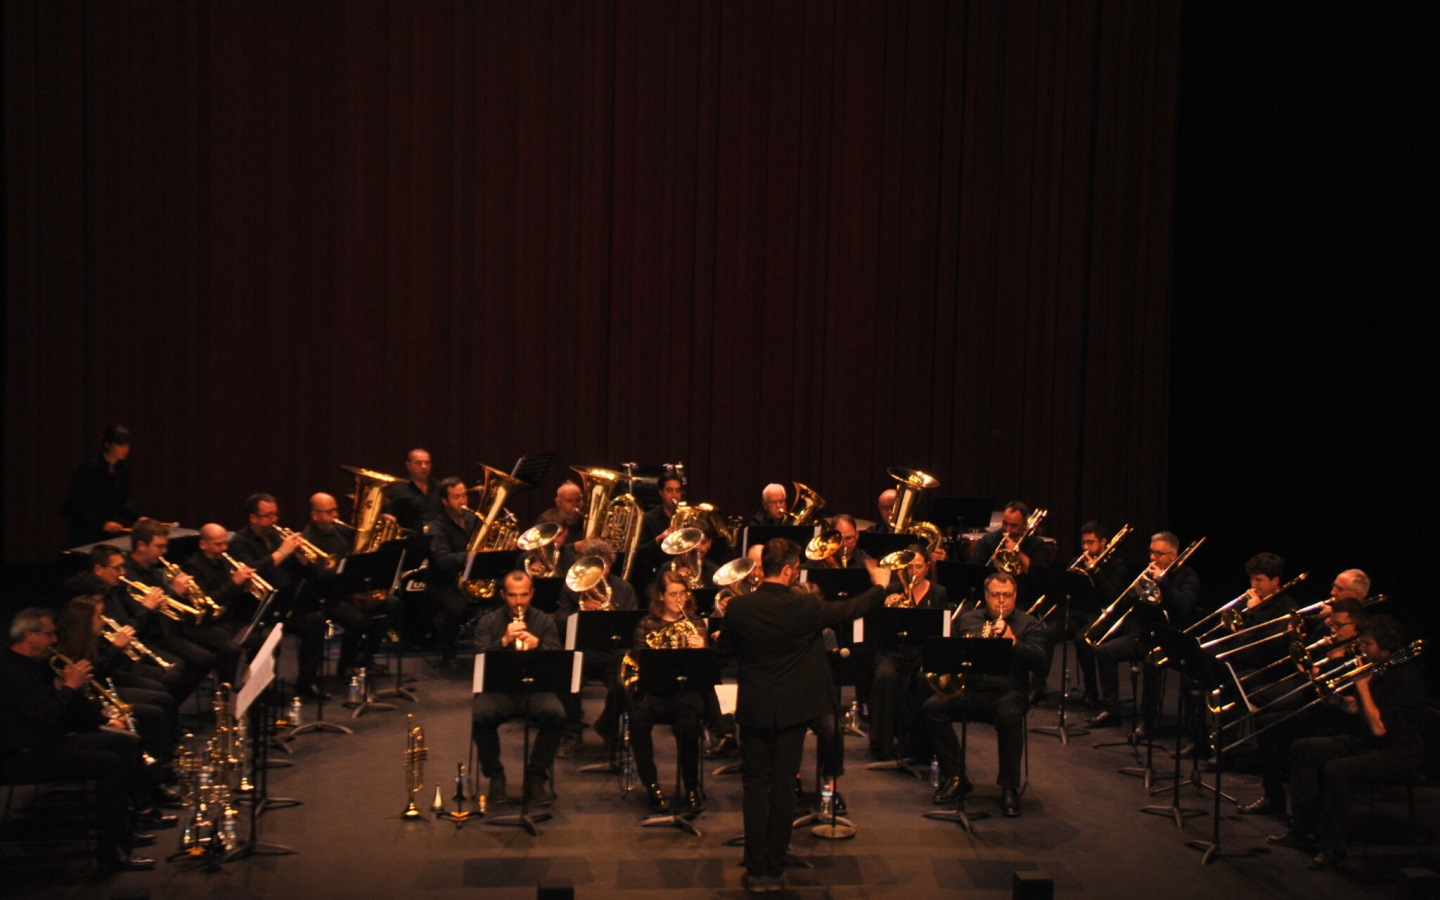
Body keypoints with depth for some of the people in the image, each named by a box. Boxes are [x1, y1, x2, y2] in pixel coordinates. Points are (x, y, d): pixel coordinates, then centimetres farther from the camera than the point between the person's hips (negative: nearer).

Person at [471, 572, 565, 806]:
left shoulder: (544, 621, 12)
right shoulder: (488, 622, 9)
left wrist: (538, 645, -19)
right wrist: (504, 641, -19)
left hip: (536, 688, 1)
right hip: (498, 688, -1)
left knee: (556, 715, -31)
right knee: (481, 716, -33)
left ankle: (536, 776, -10)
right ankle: (495, 775, -8)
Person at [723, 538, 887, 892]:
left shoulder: (738, 607, -10)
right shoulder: (804, 607, -14)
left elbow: (729, 648, 6)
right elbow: (850, 610, 1)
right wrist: (880, 585, 18)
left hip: (753, 708, 1)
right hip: (792, 709, -1)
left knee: (756, 785, 8)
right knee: (783, 786, 7)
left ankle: (756, 869, 8)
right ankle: (774, 869, 12)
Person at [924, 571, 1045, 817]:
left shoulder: (1028, 625, 11)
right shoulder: (967, 619, 19)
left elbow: (1038, 662, -3)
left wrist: (1013, 641, -18)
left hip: (1006, 693, -3)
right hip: (968, 689, 3)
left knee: (1010, 715, -38)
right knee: (932, 708, -24)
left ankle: (1009, 788, -23)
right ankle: (955, 778, -13)